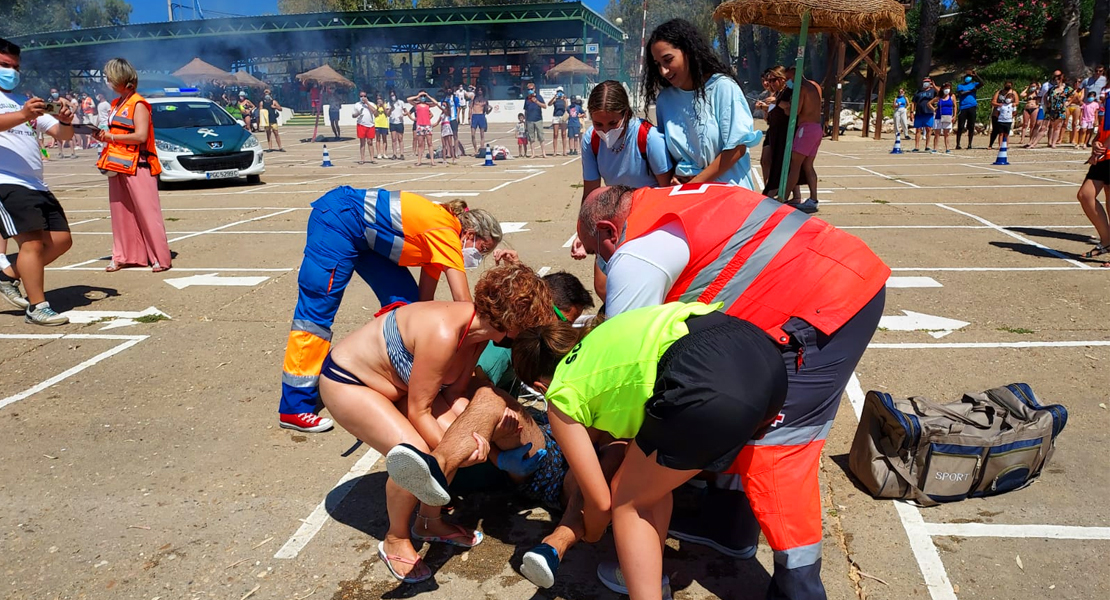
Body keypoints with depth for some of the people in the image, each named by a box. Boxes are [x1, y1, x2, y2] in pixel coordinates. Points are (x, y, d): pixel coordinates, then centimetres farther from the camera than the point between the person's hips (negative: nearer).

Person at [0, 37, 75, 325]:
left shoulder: (25, 101, 23)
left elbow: (62, 134, 16)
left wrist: (66, 122, -5)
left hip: (36, 184, 8)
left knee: (61, 240, 6)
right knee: (33, 242, -16)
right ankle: (37, 308, -12)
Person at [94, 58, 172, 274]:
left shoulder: (138, 104, -8)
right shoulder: (117, 104, 17)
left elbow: (141, 136, -17)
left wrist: (111, 137, -12)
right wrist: (103, 135, 4)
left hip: (137, 166, -8)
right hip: (118, 165, 8)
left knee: (147, 212, -7)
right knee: (121, 213, 10)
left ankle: (160, 258, -4)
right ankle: (124, 256, 17)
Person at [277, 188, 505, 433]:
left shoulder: (437, 236, 6)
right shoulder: (446, 235, -20)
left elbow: (425, 301, 10)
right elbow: (463, 304, -23)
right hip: (338, 218, -10)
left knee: (404, 299, 4)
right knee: (317, 309, -11)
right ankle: (294, 408, -8)